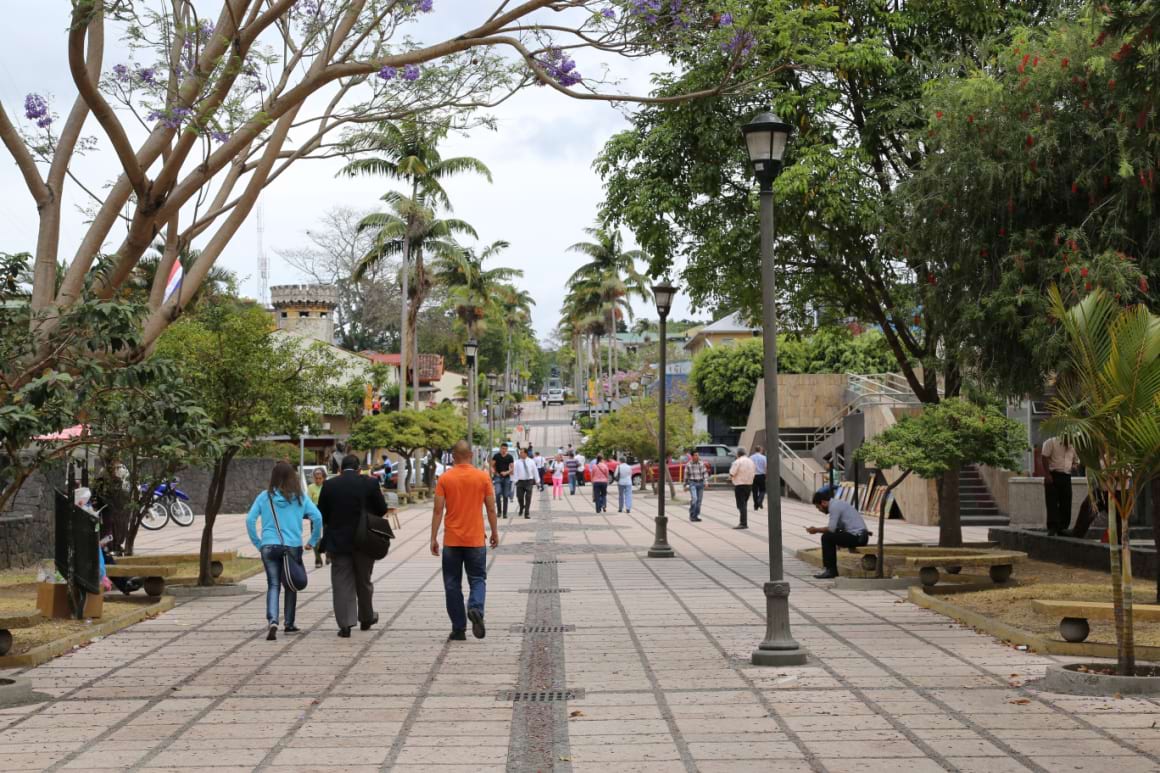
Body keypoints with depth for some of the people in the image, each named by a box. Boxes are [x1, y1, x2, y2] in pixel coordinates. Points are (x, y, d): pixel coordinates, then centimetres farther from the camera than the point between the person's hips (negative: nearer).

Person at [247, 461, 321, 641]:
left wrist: (257, 543, 6)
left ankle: (272, 620, -19)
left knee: (273, 585, 3)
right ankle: (289, 624, 23)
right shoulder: (300, 497, -1)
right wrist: (313, 540, 4)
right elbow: (317, 517, -8)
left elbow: (250, 520, -3)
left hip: (269, 547, 0)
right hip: (293, 546, 0)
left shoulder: (264, 497, 1)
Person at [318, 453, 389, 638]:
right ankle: (366, 618, 30)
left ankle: (345, 624, -1)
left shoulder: (329, 485, -5)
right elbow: (382, 510, -2)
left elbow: (322, 514, -1)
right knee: (363, 581, 17)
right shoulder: (370, 483, -7)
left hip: (338, 541, 0)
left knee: (342, 584, 4)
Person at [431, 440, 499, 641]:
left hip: (451, 541, 0)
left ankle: (459, 629, 8)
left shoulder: (444, 478, -4)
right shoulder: (483, 477, -3)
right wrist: (495, 533, 12)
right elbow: (491, 508, 1)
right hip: (476, 540, 0)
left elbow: (438, 510, -5)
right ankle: (476, 609, -18)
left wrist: (434, 538, 1)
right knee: (477, 579, 11)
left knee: (452, 585, 9)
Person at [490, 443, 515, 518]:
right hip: (498, 477, -1)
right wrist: (493, 471, -14)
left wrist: (506, 472, -16)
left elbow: (512, 468, 2)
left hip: (506, 477, 1)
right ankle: (499, 511, -8)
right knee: (498, 493, -20)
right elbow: (492, 466, 5)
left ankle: (504, 513, 10)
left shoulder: (509, 457, 3)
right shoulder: (496, 456, 1)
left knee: (505, 496, 3)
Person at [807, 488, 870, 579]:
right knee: (830, 536, 17)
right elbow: (835, 528, 19)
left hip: (857, 537, -10)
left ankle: (830, 571, -5)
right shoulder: (837, 503, 18)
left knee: (826, 537, -11)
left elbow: (831, 528, -17)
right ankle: (832, 570, 17)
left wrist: (816, 530, -4)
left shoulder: (834, 506, -12)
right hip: (860, 536, 10)